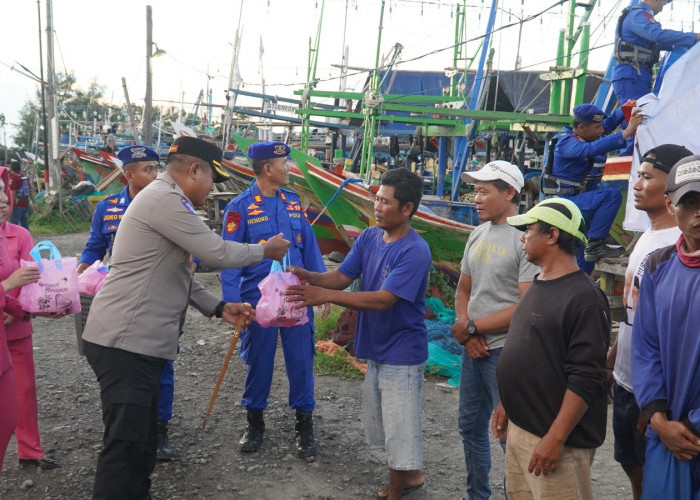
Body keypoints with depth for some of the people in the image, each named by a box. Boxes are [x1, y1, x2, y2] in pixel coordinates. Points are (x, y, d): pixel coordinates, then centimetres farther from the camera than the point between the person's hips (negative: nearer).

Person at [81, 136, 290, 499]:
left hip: (140, 341, 11)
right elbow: (216, 254, -15)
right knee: (125, 445, -7)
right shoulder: (164, 198, -14)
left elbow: (175, 274, 22)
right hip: (124, 342, -11)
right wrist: (265, 250, 1)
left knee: (141, 441, 16)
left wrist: (219, 308, 14)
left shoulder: (163, 199, 20)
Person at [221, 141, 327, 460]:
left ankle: (304, 427, 21)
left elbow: (309, 247, 8)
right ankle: (254, 424, 30)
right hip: (258, 299, -3)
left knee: (301, 361, 6)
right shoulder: (240, 207, -7)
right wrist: (232, 303, -14)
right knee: (258, 362, 11)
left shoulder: (293, 202, 5)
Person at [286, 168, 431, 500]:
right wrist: (308, 277, -23)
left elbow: (383, 300, -30)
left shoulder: (415, 251, -23)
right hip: (376, 348, 8)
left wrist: (325, 295, -37)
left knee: (399, 426, 4)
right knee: (382, 421, 20)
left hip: (401, 352, -8)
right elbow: (341, 277, -2)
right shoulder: (369, 238, 1)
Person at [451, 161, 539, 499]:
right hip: (473, 347, 8)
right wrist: (468, 336, -3)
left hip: (506, 351, -8)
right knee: (470, 426, 18)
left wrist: (472, 326, -13)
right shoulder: (477, 235, 9)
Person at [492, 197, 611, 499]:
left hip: (556, 438, -9)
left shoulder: (583, 297, -18)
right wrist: (507, 404, 19)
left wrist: (555, 439, -24)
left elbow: (586, 379, -22)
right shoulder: (538, 285, 11)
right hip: (519, 428, 9)